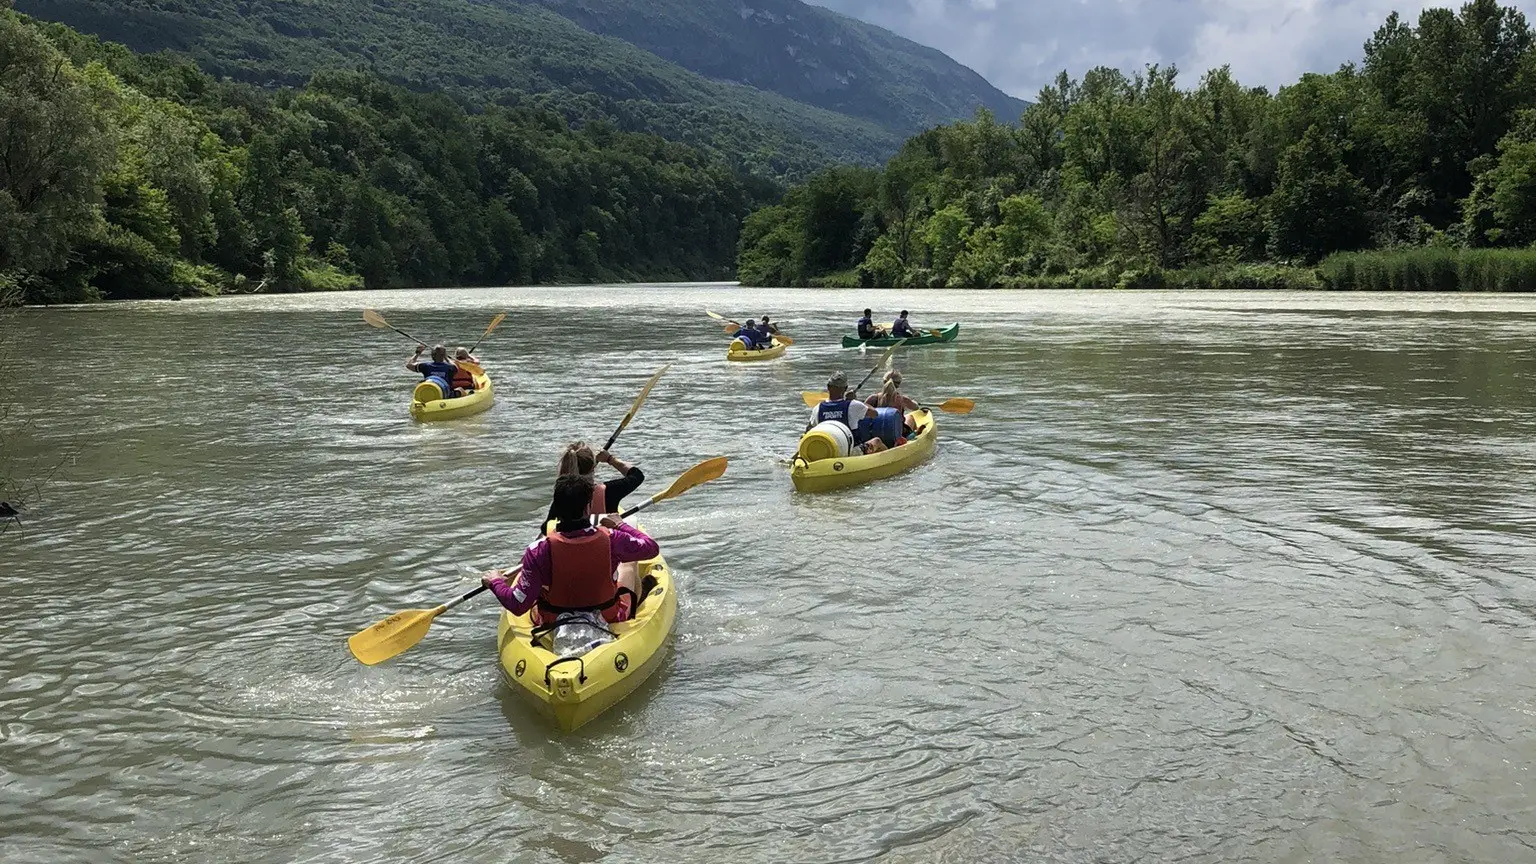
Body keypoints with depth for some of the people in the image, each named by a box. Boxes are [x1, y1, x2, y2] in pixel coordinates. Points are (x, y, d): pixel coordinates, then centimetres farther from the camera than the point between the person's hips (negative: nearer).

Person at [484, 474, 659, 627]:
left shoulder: (539, 551, -28)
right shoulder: (610, 539, -25)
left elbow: (518, 605, -24)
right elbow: (651, 547, -6)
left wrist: (496, 582, -5)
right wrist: (621, 525, 9)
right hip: (610, 620, 0)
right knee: (629, 562, 27)